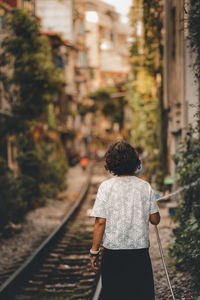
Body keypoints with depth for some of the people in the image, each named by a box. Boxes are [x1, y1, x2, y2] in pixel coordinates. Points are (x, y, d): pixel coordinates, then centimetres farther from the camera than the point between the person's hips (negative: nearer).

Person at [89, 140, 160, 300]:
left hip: (113, 253, -1)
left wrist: (94, 251, -2)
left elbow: (100, 222, -10)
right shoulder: (145, 186, -2)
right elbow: (155, 220, 4)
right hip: (140, 251, 2)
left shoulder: (106, 186, -8)